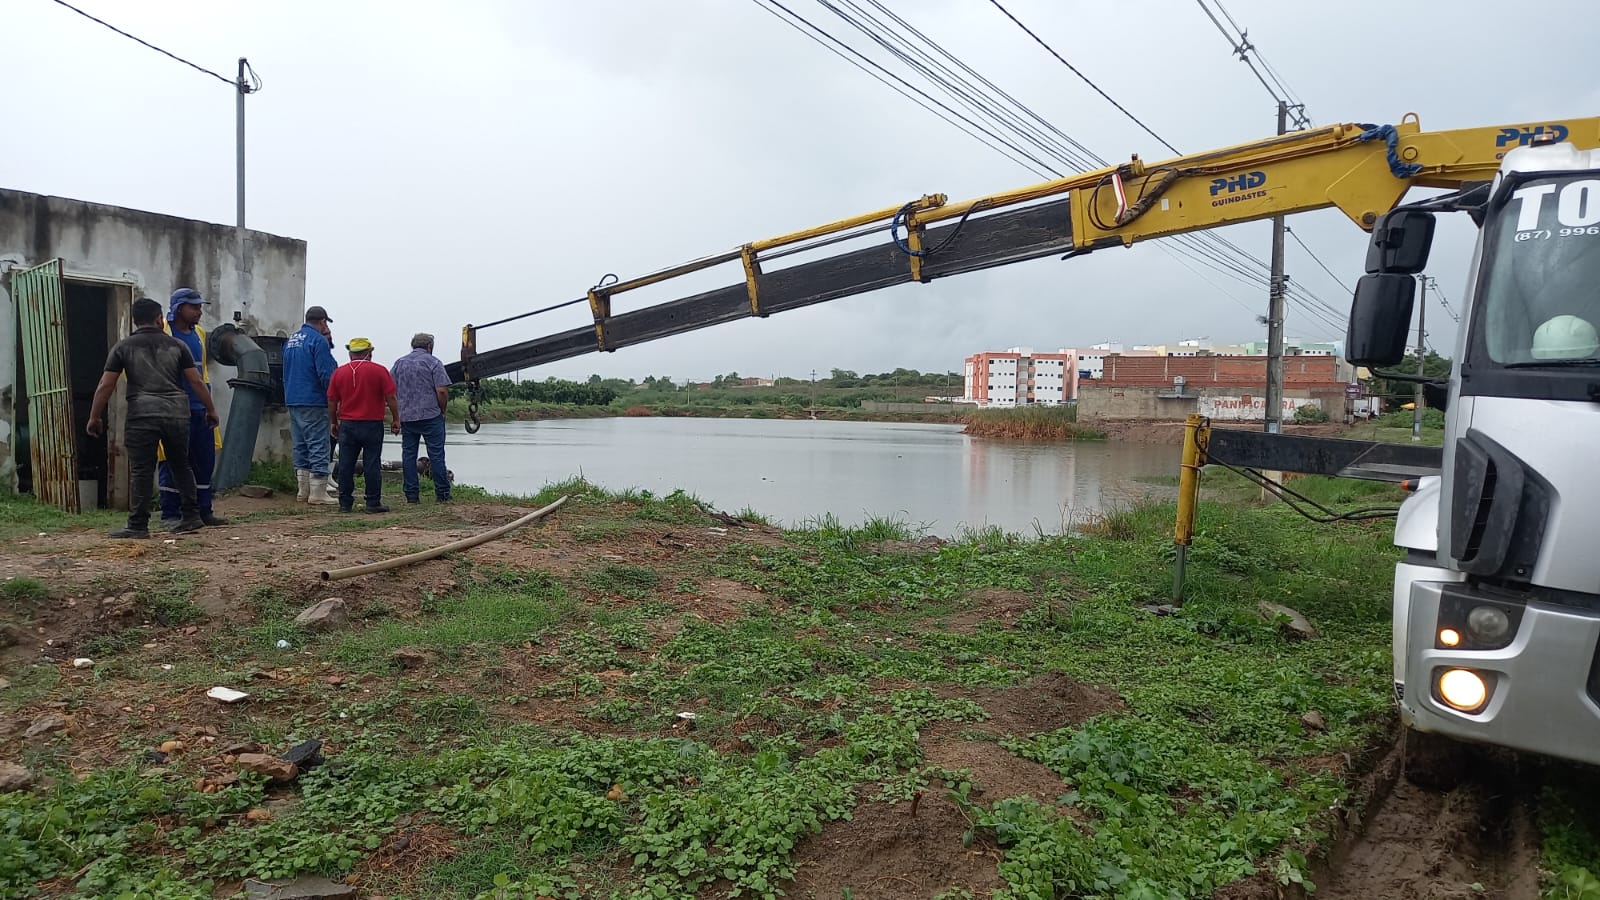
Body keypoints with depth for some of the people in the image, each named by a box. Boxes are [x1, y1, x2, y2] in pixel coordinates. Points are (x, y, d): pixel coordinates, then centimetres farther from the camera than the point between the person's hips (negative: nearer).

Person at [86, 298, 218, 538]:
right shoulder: (176, 345, 11)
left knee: (141, 470, 0)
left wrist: (94, 417, 13)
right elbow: (196, 382, 8)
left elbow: (105, 386, 5)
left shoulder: (123, 347, 7)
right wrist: (211, 410, 17)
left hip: (142, 414, -2)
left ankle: (138, 525, 2)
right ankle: (191, 516, 14)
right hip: (177, 412, 2)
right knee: (181, 465, 14)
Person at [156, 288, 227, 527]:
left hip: (200, 408, 7)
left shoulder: (199, 333, 16)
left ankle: (204, 510, 17)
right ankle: (170, 514, 5)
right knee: (171, 463, -1)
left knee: (205, 461, 9)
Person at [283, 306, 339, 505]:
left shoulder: (290, 340, 16)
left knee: (301, 446, 13)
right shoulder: (318, 340, -11)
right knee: (319, 447, -6)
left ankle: (303, 490, 16)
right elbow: (326, 373, -17)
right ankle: (317, 493, -7)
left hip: (292, 401, 9)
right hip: (313, 402, -9)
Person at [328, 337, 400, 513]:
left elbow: (332, 401, 7)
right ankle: (373, 503, 1)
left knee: (346, 465, 7)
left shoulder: (338, 372, 5)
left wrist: (333, 422, 18)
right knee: (372, 465, 0)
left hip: (347, 425, 3)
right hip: (372, 425, -2)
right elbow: (391, 398, -6)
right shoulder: (379, 371, -4)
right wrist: (395, 419, 3)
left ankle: (345, 503, 10)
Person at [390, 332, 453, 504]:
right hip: (431, 416, -4)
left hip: (406, 417, 4)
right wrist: (442, 411, 2)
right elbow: (442, 391, -12)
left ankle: (411, 495, 6)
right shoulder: (433, 362, -3)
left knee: (408, 455, 7)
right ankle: (442, 494, 1)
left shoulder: (399, 363, 11)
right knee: (436, 454, 0)